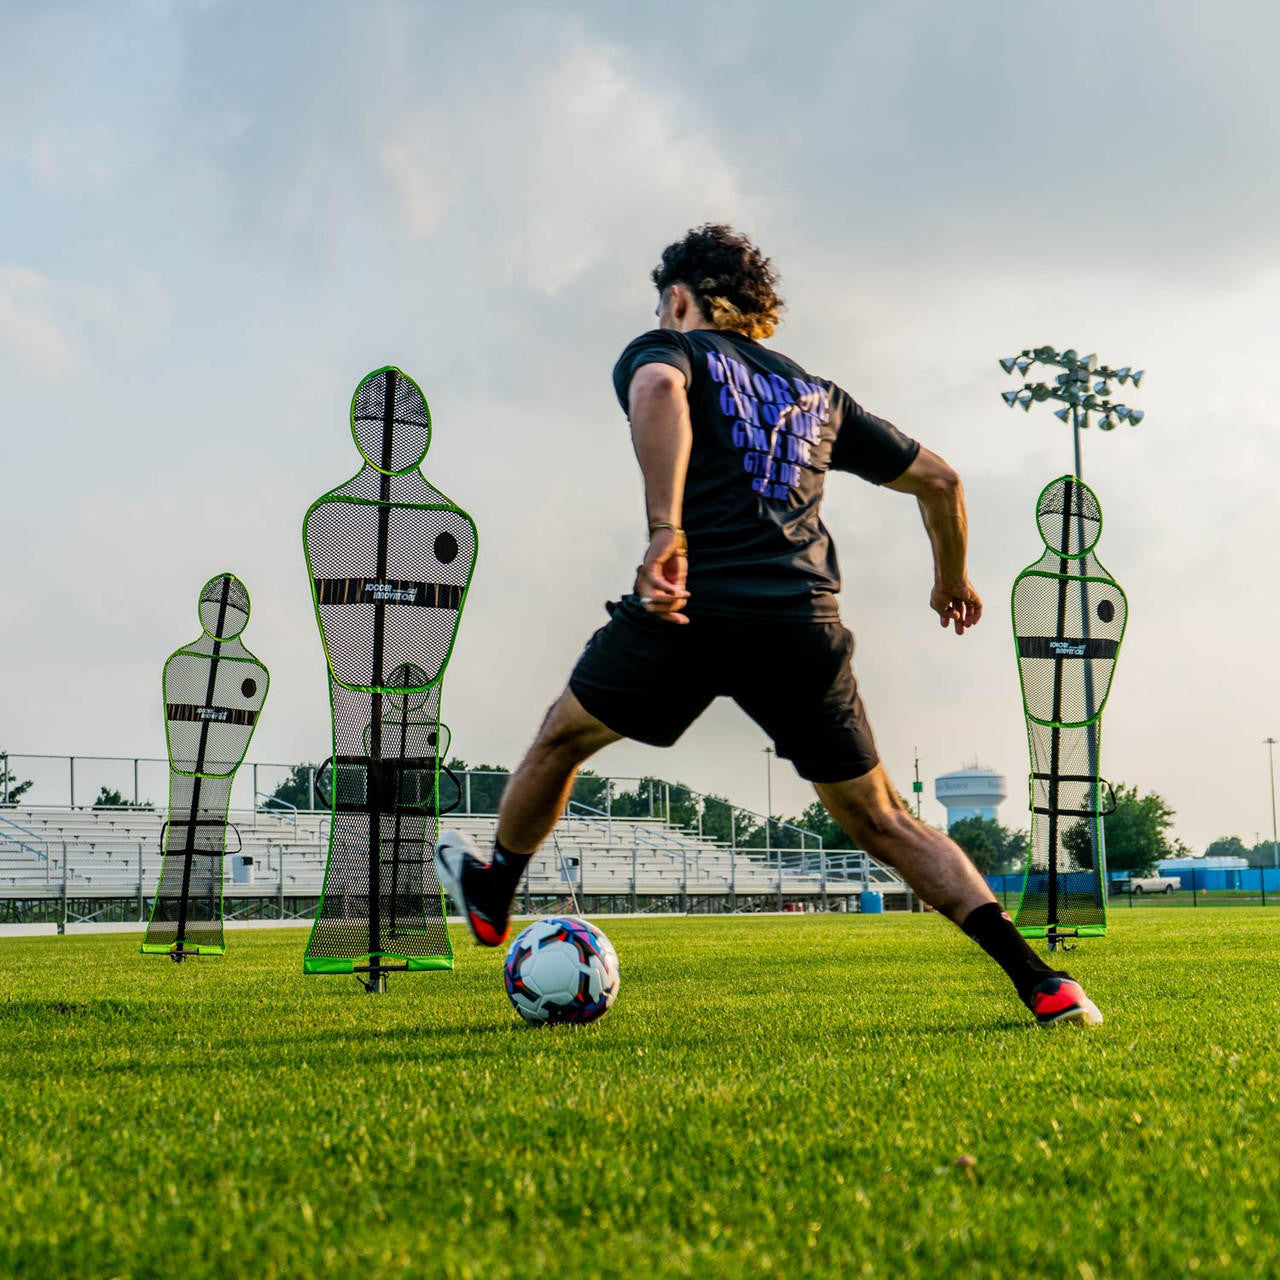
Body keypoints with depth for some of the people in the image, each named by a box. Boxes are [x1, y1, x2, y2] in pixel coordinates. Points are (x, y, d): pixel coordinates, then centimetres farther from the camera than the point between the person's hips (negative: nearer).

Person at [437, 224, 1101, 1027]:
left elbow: (657, 389, -16)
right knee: (881, 820, 13)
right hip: (807, 624, 4)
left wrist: (665, 531, -25)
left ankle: (493, 897, 43)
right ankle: (1039, 980, 1)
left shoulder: (667, 350, 11)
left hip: (692, 604, -4)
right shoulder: (817, 393, 25)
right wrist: (953, 579, 43)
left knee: (562, 739, 24)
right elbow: (939, 479, 26)